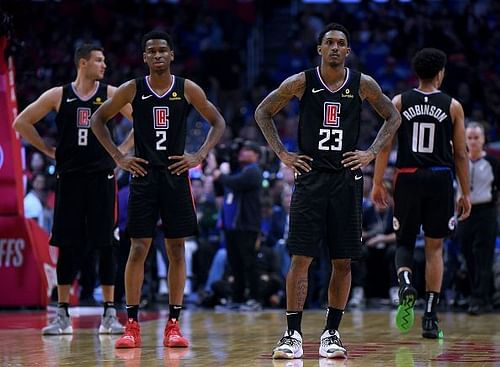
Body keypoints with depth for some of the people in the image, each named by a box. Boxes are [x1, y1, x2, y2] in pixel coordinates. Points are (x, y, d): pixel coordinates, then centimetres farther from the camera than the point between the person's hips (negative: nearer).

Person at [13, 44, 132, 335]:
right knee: (67, 246, 2)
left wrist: (122, 150, 0)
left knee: (106, 245, -1)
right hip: (69, 177, 0)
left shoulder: (111, 94, 2)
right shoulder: (58, 96, 3)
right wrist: (49, 151, 6)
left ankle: (110, 314, 5)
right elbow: (22, 122, 10)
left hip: (102, 176, 0)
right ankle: (63, 316, 8)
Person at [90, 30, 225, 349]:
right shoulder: (132, 90, 0)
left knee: (176, 250, 2)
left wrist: (199, 156, -4)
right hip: (143, 176, -1)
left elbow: (218, 123, 8)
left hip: (176, 176, 1)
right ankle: (132, 325, 0)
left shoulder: (188, 90, 0)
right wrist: (118, 157, 0)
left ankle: (174, 324, 8)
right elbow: (98, 120, 9)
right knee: (138, 249, -4)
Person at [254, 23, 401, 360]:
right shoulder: (301, 82, -2)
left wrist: (371, 153, 2)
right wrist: (282, 153, 1)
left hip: (347, 178, 2)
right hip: (311, 177, -2)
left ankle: (331, 333, 13)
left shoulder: (363, 84, 1)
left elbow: (393, 117, 14)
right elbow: (263, 112, 8)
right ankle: (293, 335, -4)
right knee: (301, 258, -7)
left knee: (343, 262, 3)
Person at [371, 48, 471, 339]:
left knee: (404, 242, 14)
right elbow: (461, 154, 3)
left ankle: (405, 282, -20)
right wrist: (466, 194, 9)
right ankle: (430, 317, 3)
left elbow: (385, 146, -1)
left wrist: (377, 183, 4)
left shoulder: (399, 103, 3)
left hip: (408, 178, 1)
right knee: (435, 247, 8)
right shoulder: (453, 106, 1)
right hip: (440, 179, -1)